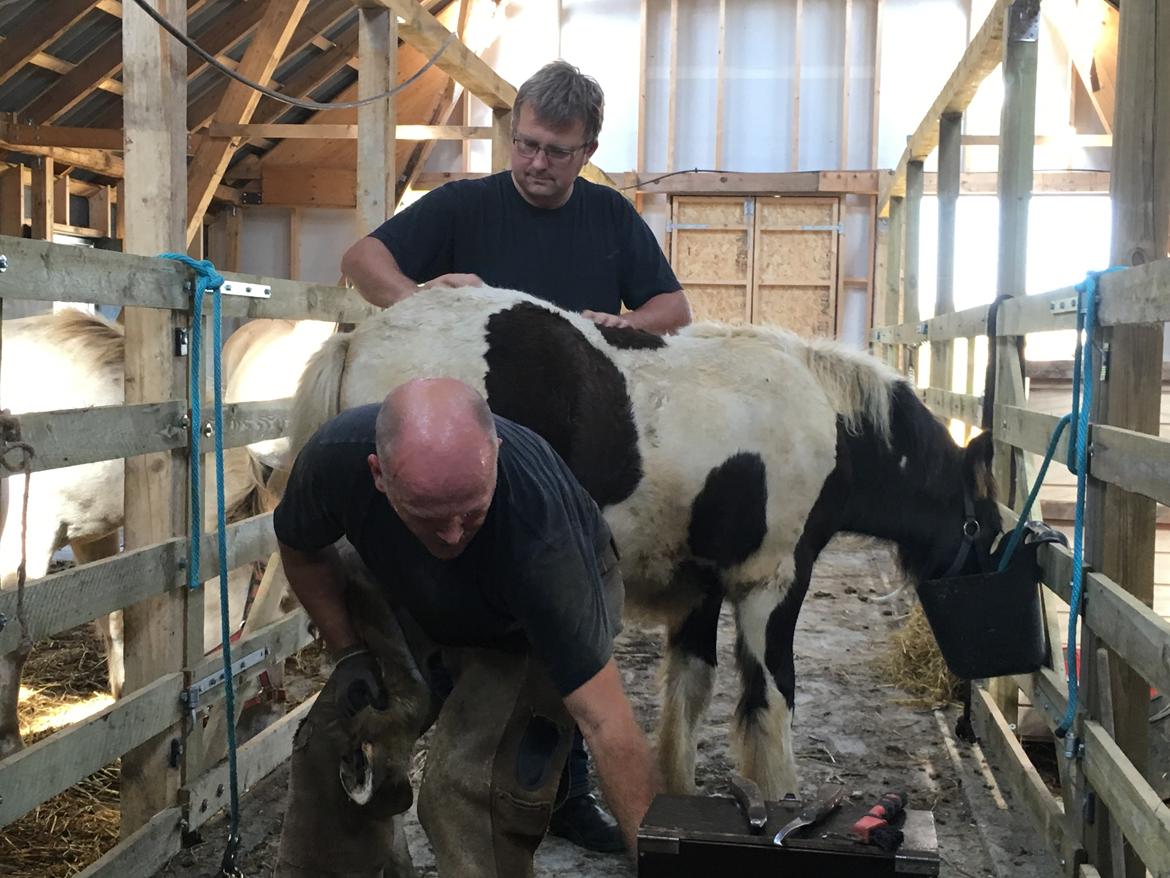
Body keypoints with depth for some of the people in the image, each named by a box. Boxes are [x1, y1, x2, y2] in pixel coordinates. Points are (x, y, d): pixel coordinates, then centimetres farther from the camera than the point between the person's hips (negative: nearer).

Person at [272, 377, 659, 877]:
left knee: (473, 788, -20)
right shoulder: (335, 457, -32)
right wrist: (347, 652, -11)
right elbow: (302, 551, -4)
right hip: (412, 605, 4)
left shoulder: (536, 523, -43)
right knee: (331, 751, -2)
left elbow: (606, 723, -40)